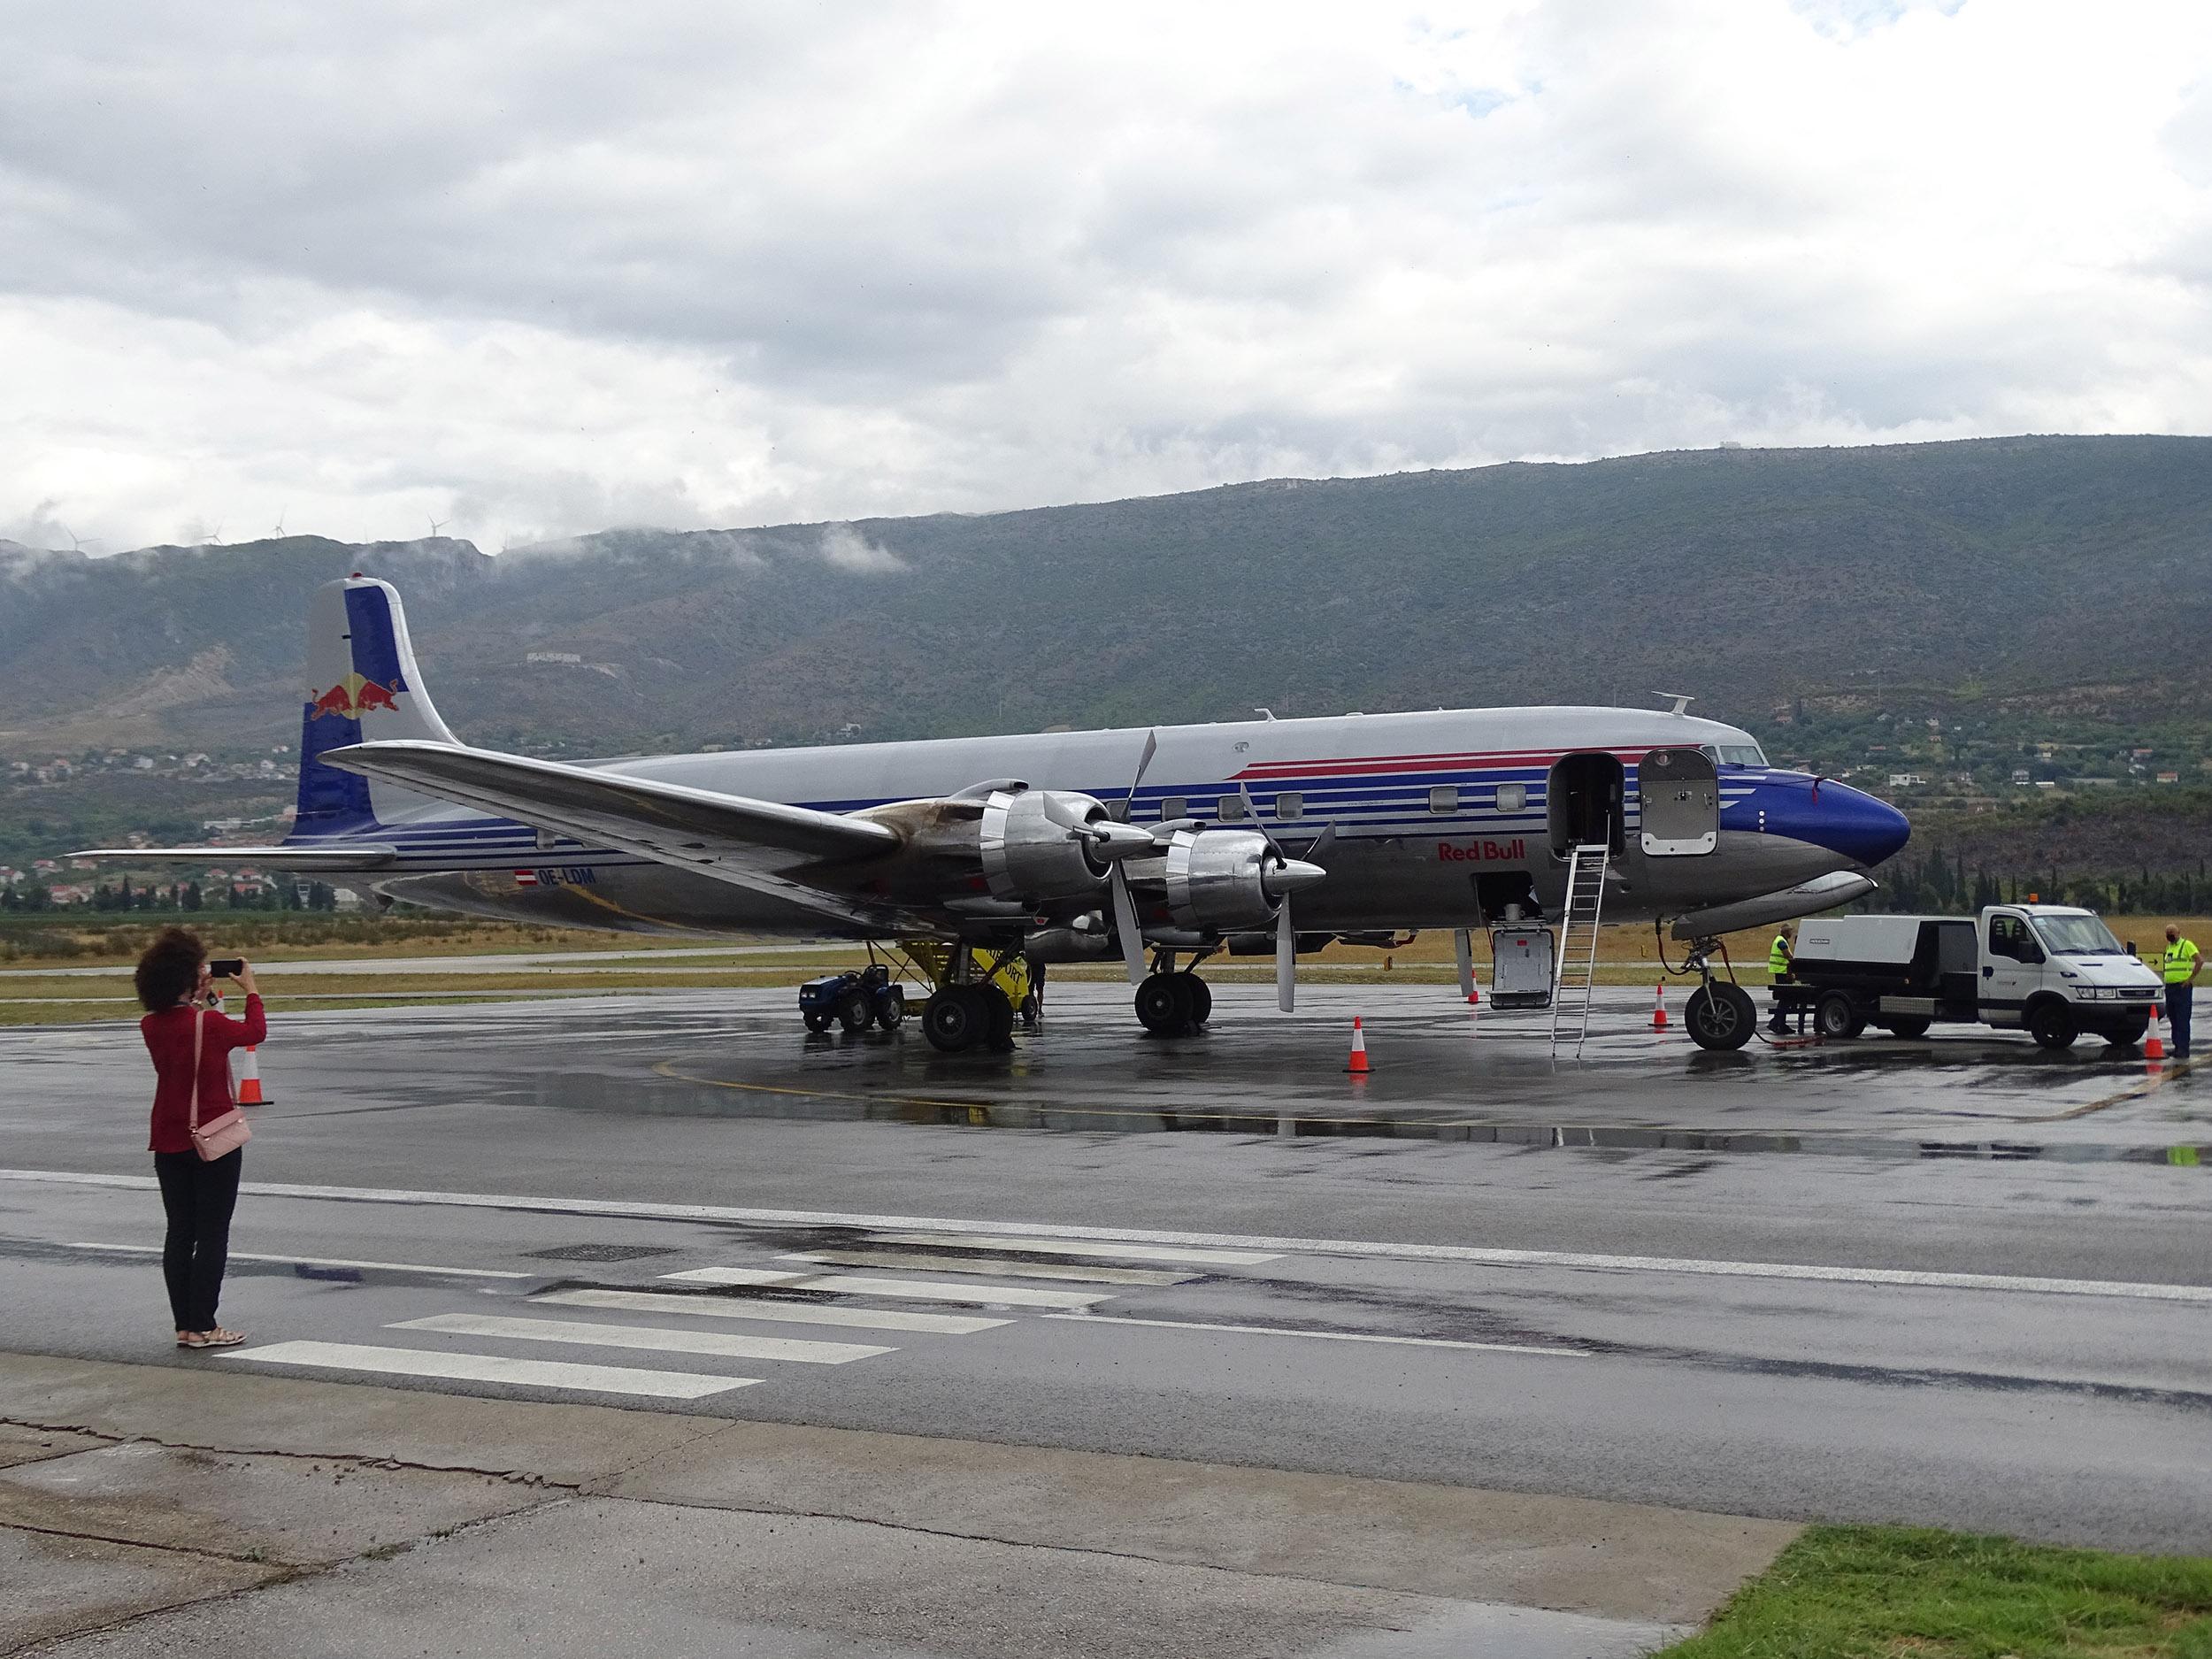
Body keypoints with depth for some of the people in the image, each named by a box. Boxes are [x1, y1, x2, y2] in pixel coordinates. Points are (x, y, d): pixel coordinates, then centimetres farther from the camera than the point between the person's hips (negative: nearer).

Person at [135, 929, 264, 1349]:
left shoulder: (151, 1026, -2)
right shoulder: (210, 1024, -18)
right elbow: (256, 1031, 1)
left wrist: (200, 1001, 20)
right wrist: (251, 988, 14)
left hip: (169, 1141, 6)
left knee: (180, 1233, 11)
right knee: (212, 1235, 1)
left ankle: (185, 1326, 14)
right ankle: (202, 1327, 0)